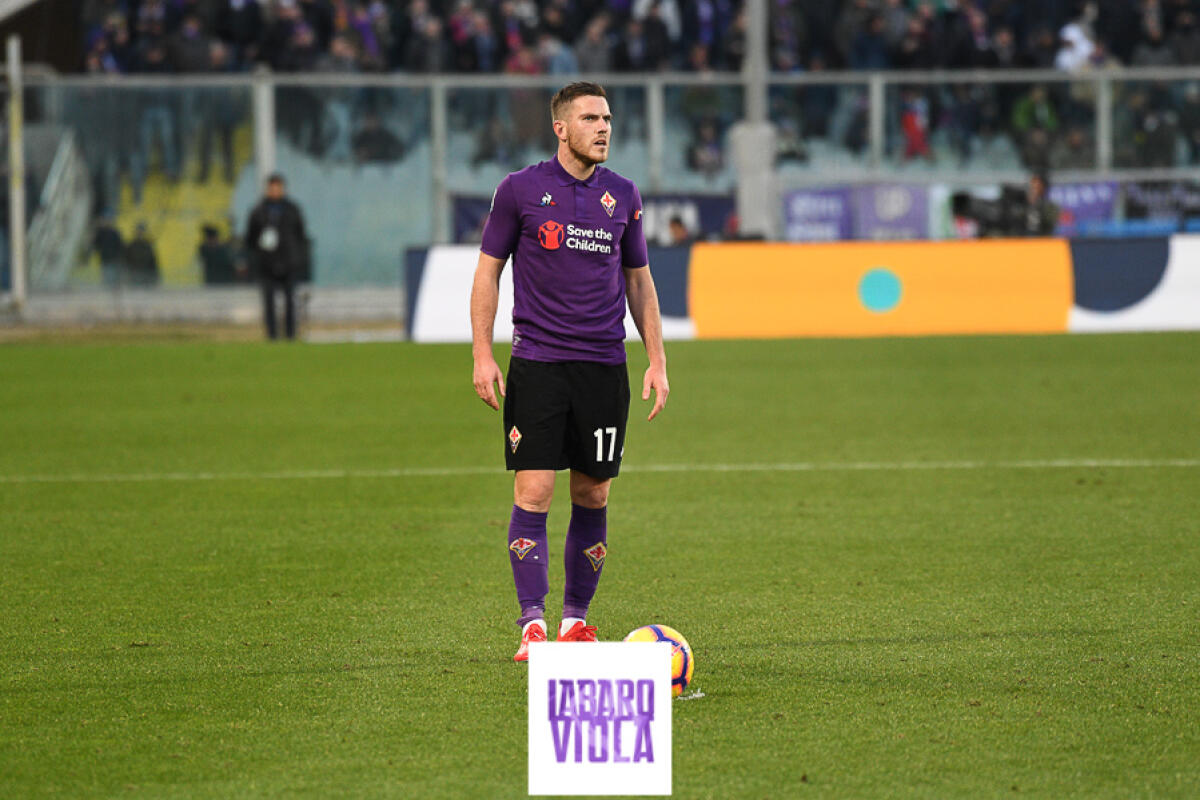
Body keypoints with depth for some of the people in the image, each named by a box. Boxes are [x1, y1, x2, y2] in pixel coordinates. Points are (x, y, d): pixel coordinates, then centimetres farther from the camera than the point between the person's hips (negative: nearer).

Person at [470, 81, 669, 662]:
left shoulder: (622, 196, 9)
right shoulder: (520, 189, 0)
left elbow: (639, 282, 17)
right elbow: (488, 271, 4)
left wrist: (657, 361, 10)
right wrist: (483, 356, -4)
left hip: (604, 366, 3)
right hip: (536, 363, -3)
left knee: (593, 496, 5)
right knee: (533, 492, -10)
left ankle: (575, 620, 16)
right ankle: (533, 624, -7)